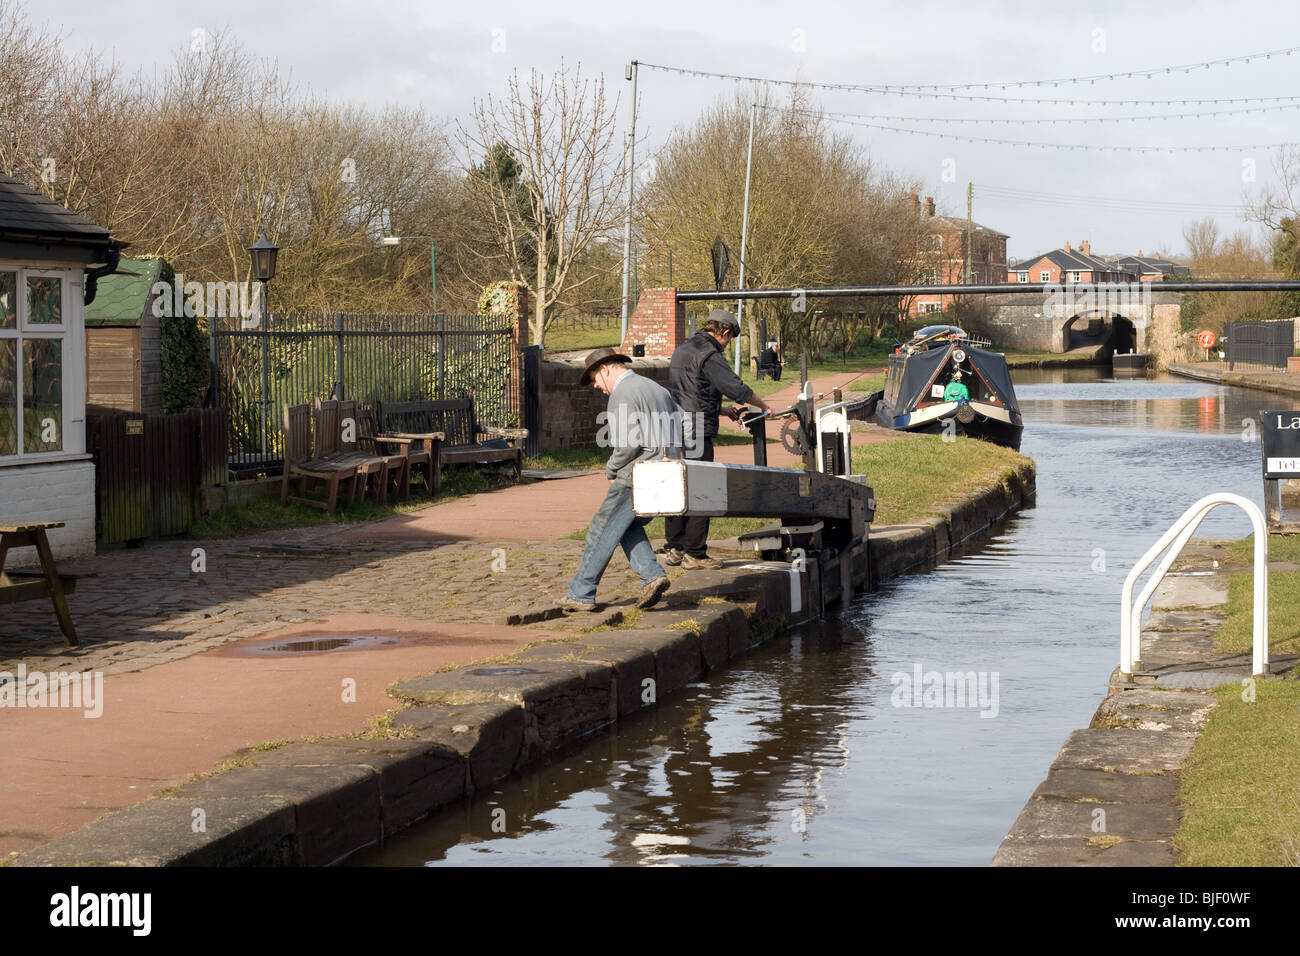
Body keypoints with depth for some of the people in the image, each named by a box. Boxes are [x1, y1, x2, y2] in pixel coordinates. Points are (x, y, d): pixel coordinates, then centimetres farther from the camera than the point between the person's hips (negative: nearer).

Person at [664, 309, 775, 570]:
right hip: (696, 433, -9)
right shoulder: (709, 355, -13)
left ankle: (674, 549, 19)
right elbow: (737, 388, -18)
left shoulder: (682, 350, 17)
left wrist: (724, 410, 26)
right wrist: (764, 406, -2)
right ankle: (694, 554, -1)